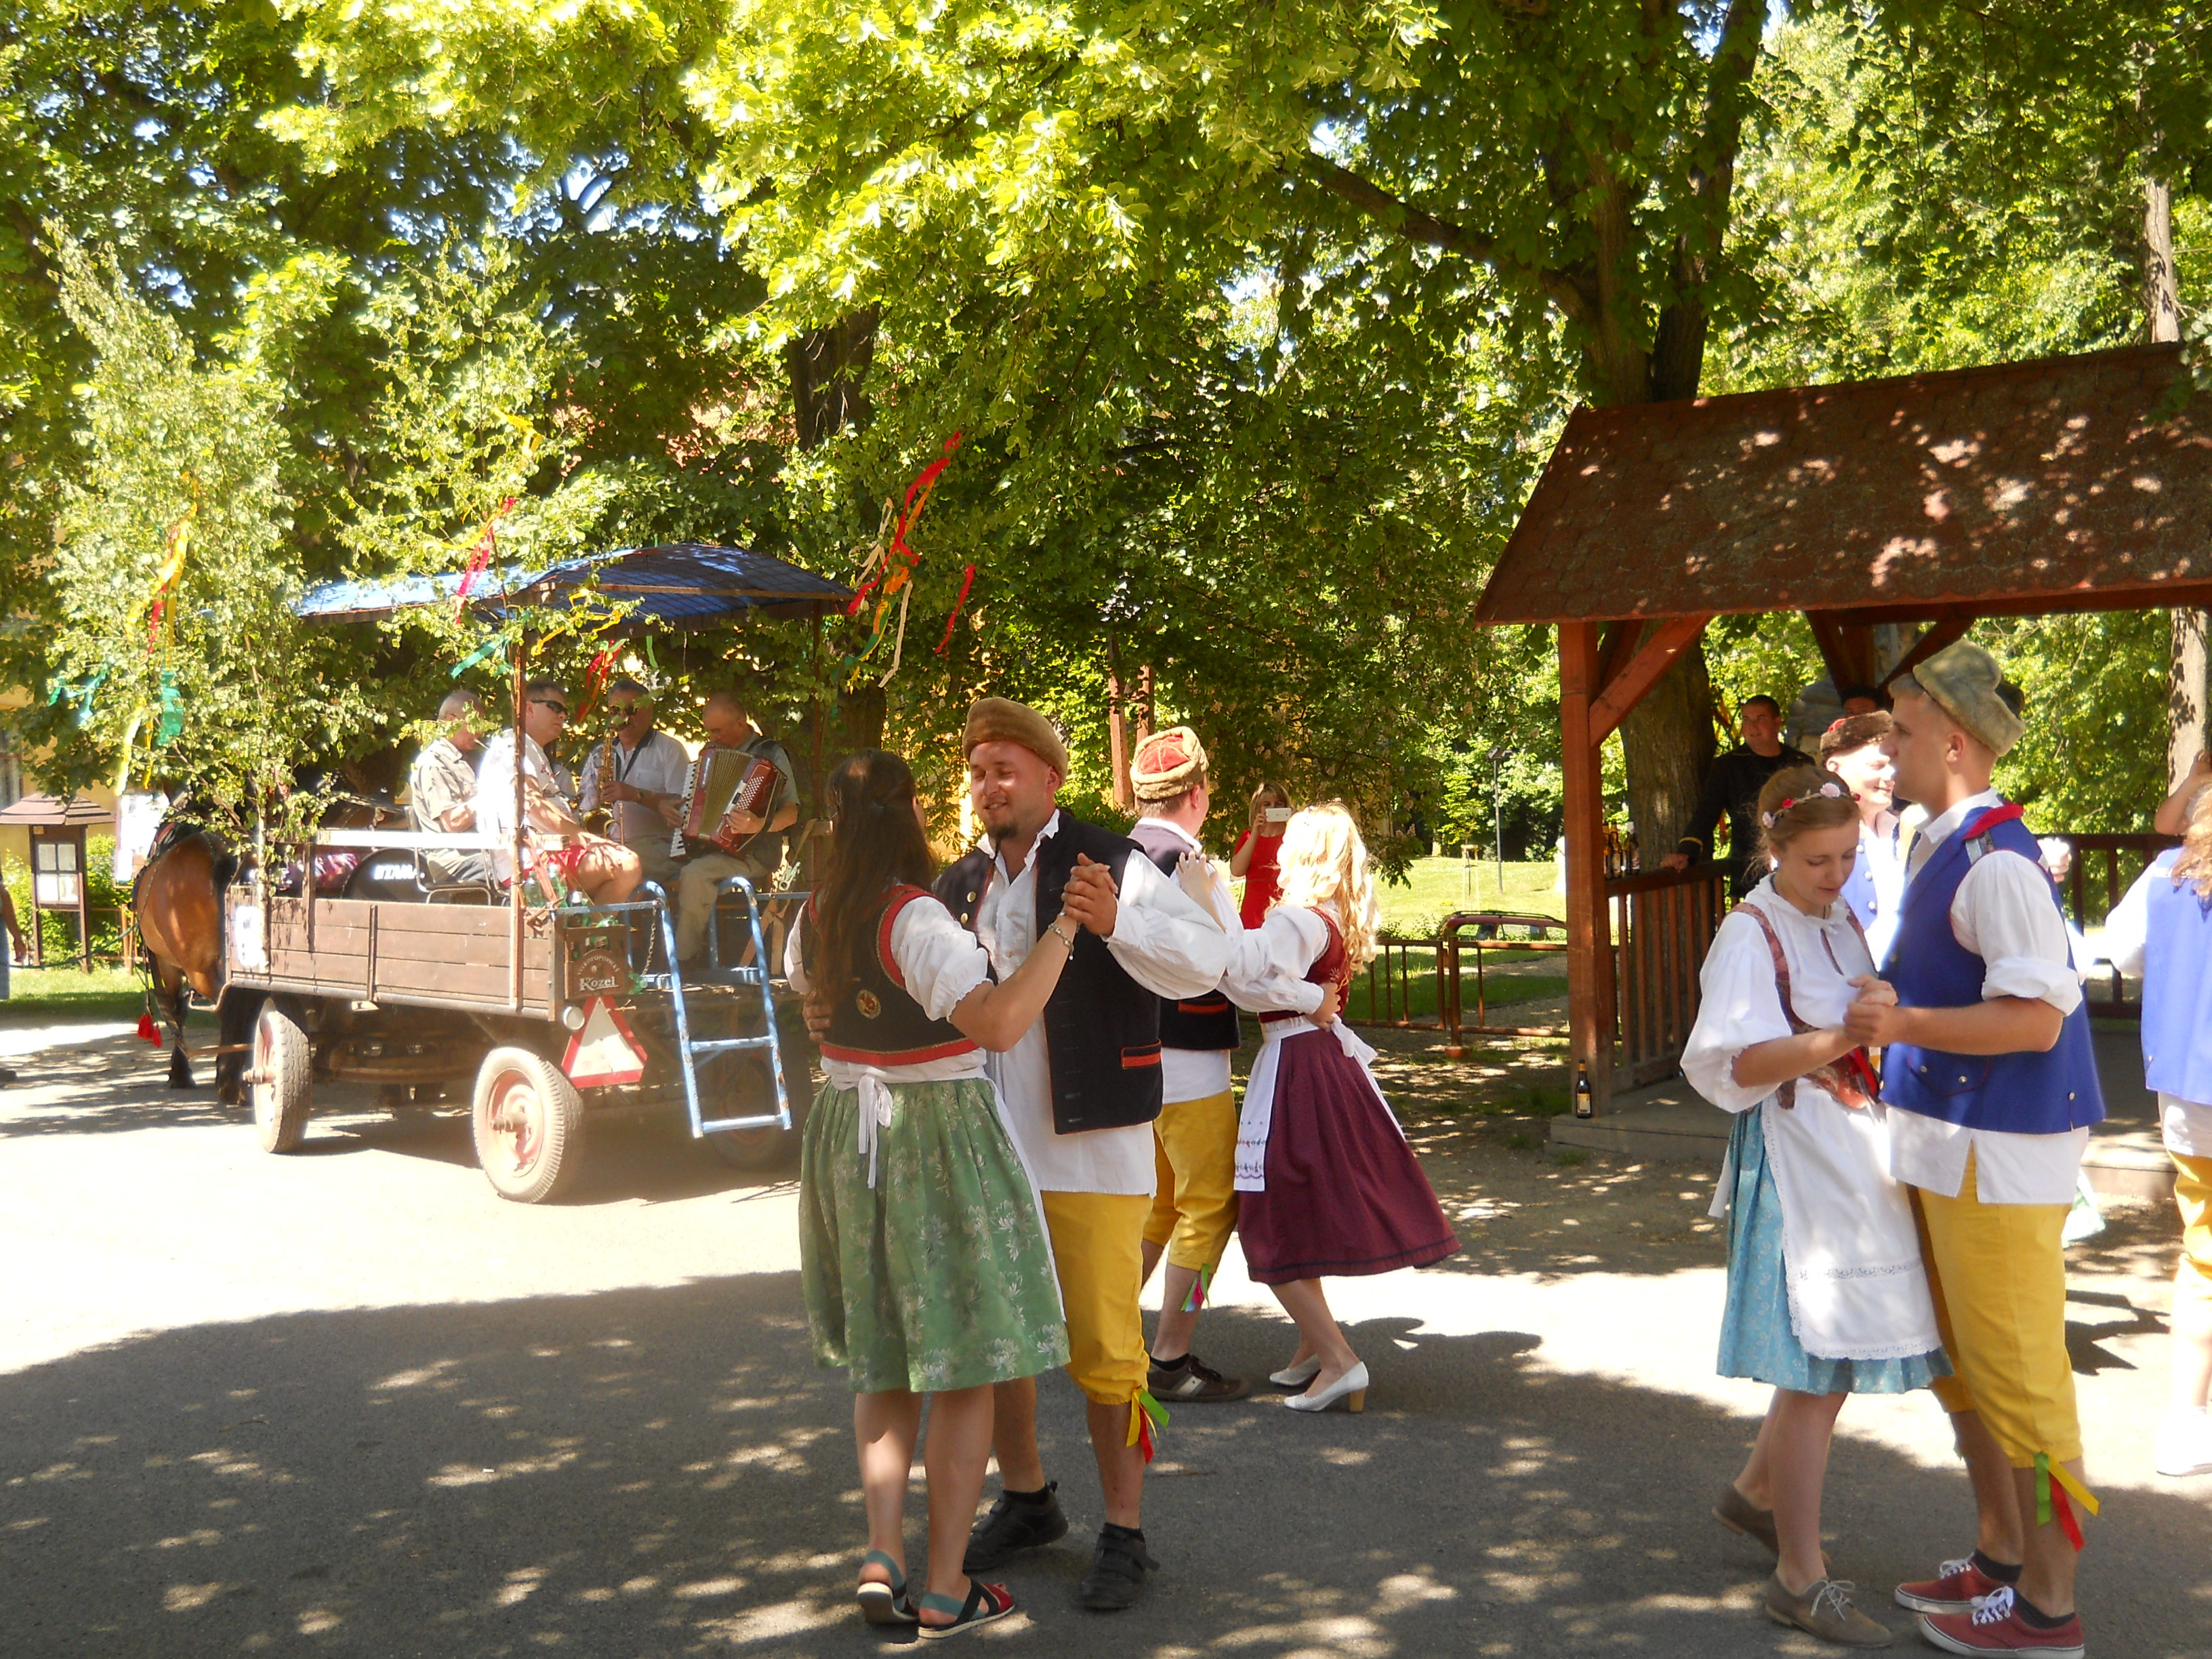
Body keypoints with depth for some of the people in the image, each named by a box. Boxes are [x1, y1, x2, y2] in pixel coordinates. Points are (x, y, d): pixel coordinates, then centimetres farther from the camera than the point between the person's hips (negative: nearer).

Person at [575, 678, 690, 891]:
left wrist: (636, 794, -16)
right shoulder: (600, 753, 23)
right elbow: (586, 807, 19)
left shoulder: (669, 750, 7)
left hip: (654, 846, -4)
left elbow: (682, 804, -4)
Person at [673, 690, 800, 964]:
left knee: (695, 874, -32)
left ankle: (683, 960, -24)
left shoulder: (770, 755, -3)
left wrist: (759, 825, -30)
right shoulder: (710, 752, 18)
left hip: (752, 853, -6)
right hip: (706, 848, 7)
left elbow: (791, 813, -11)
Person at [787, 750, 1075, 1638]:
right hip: (938, 1140, -7)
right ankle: (945, 1588, 10)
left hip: (847, 1136, 7)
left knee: (881, 1358, 19)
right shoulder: (920, 921, -21)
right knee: (964, 1365, 4)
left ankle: (883, 1556, 11)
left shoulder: (816, 916, 3)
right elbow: (998, 1022, -36)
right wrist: (1063, 929, -27)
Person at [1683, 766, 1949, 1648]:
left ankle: (1755, 1491, 37)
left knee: (1834, 1356, 15)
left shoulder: (1844, 923, 13)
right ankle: (1801, 1578, 6)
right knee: (1818, 1368, -5)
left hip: (1861, 1160, 8)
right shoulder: (1751, 935, -11)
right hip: (1795, 1165, -8)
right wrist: (1839, 1041, -32)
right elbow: (1734, 1064, -22)